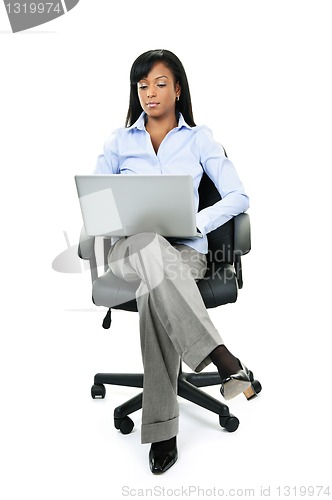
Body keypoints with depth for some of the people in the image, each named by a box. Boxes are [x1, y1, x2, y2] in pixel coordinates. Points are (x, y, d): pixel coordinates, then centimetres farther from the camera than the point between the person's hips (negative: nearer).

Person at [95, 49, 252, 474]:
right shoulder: (120, 141, 18)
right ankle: (221, 359, -44)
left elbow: (237, 197, 5)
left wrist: (197, 222, -12)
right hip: (128, 249, 1)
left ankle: (161, 431, -34)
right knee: (150, 247, -40)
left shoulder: (199, 139, 13)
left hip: (184, 251, 0)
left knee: (153, 294, -38)